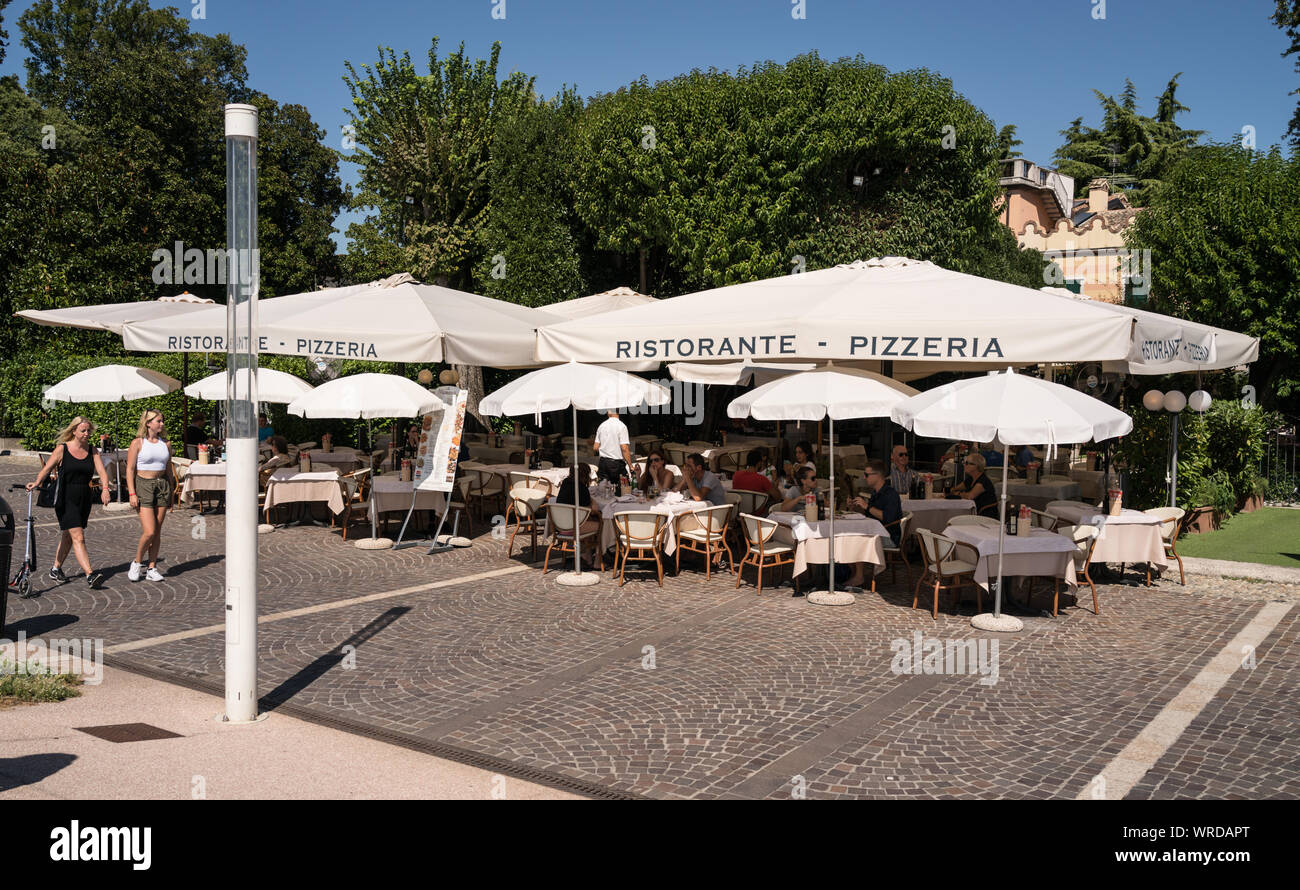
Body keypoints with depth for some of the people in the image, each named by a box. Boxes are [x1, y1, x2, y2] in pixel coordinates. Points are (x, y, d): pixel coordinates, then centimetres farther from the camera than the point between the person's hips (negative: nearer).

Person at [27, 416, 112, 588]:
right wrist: (37, 482, -28)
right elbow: (47, 469, -9)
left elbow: (101, 471, -1)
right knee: (78, 537, -13)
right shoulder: (62, 449, -3)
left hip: (84, 499, 5)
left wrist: (105, 488, -19)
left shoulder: (91, 450, 8)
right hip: (66, 499, -5)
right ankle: (90, 575, -21)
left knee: (68, 537, 18)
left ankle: (55, 568, 36)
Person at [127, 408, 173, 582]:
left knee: (157, 532, 5)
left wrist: (171, 492, 14)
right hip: (143, 485, -4)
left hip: (162, 486, 4)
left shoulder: (165, 444, 9)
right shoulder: (138, 443, -4)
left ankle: (152, 568, 13)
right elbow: (130, 469, -5)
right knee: (149, 532, -12)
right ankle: (136, 563, 11)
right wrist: (132, 493, -12)